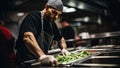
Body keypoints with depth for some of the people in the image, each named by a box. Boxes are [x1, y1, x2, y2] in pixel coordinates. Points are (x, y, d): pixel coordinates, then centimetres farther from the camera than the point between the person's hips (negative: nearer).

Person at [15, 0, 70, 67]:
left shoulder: (52, 23, 11)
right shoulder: (33, 17, -13)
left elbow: (60, 39, 23)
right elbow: (27, 37, -30)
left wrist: (64, 49, 2)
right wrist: (42, 56, -43)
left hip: (42, 62, 7)